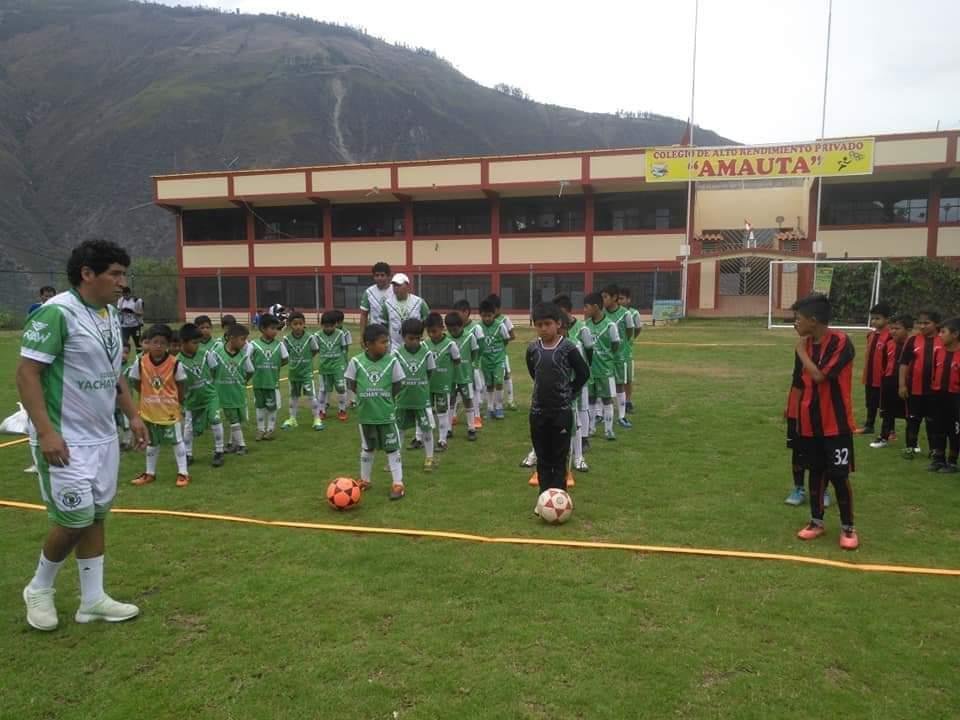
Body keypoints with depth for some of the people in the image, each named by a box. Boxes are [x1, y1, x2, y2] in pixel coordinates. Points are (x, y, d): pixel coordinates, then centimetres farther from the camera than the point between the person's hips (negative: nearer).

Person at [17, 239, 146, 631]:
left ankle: (92, 599, 23)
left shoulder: (111, 314, 8)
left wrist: (132, 414, 14)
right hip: (65, 440, -8)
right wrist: (45, 432, -23)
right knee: (75, 518, -1)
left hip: (103, 436, 8)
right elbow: (26, 372, -18)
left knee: (97, 515, 11)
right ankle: (39, 589, 25)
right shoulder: (56, 312, -17)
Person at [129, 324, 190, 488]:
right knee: (152, 442, 18)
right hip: (149, 410, 3)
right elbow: (136, 382, 3)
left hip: (170, 410, -3)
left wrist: (177, 401, 2)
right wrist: (148, 396, 5)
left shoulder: (175, 363, -17)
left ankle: (183, 472, 15)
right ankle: (150, 473, 32)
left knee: (177, 440, 6)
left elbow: (181, 384, -4)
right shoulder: (141, 362, -11)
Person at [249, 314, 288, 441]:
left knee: (272, 406, 7)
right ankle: (260, 429, 24)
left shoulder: (279, 344, -4)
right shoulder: (254, 344, -9)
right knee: (260, 406, 12)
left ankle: (270, 429, 22)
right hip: (258, 381, -1)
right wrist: (256, 369, -6)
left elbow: (285, 359, 5)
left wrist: (275, 367, -1)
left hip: (273, 381, 1)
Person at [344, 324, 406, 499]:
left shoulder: (391, 361, -11)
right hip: (366, 414, 1)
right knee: (367, 448, 17)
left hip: (387, 413, -1)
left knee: (392, 448, 4)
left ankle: (398, 484, 11)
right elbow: (351, 384, -2)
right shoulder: (356, 361, -11)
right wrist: (366, 395, -7)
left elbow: (397, 385, -2)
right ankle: (364, 480, 34)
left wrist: (385, 398, -6)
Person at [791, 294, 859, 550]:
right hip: (809, 424, 6)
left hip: (836, 425, -6)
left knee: (839, 476, 1)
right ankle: (816, 521, 27)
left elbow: (819, 376, -27)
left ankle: (848, 528, 17)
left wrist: (801, 350, -16)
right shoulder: (805, 344, 3)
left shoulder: (841, 342, -18)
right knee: (816, 472, 14)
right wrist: (794, 412, 12)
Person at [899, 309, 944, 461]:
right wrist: (902, 384, -5)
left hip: (934, 389, 0)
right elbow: (904, 363, 0)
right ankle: (910, 447, 21)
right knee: (913, 419, 10)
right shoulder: (913, 340, -1)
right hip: (914, 388, 1)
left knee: (933, 420, 10)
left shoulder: (943, 341, -3)